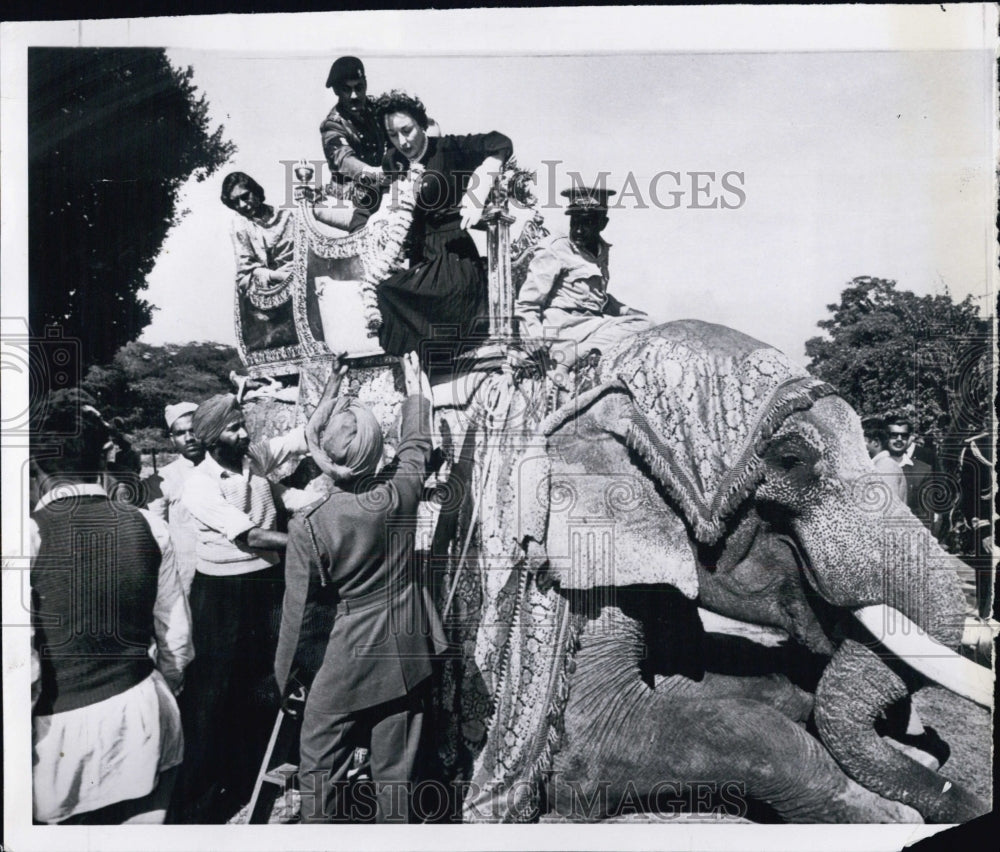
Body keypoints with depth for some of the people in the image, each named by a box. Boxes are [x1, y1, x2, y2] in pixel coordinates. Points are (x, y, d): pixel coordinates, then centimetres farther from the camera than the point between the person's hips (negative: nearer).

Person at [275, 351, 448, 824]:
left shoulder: (308, 527, -19)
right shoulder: (400, 495, -10)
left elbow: (301, 611, -11)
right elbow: (415, 447, 11)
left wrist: (288, 671, 6)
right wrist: (416, 391, 27)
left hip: (343, 668, -3)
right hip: (403, 660, 4)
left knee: (320, 773, 15)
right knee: (395, 771, 15)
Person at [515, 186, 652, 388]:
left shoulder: (601, 252, 18)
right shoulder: (553, 254, -4)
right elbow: (526, 305, -6)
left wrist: (628, 311, 20)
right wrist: (535, 343, -17)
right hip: (562, 325, -8)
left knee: (644, 323, -11)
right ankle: (566, 359, -32)